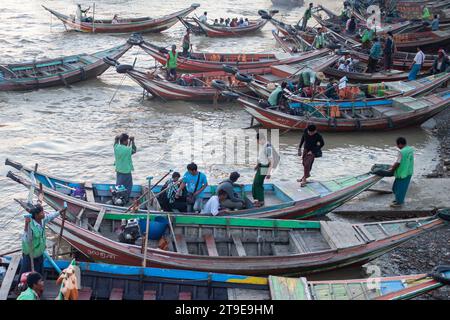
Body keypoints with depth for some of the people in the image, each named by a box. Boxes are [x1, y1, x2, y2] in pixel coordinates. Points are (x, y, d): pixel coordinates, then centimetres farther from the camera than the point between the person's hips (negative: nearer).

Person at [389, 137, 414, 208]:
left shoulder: (402, 152, -23)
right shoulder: (410, 149, 5)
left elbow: (398, 163, -20)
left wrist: (392, 169, -4)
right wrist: (394, 165, 16)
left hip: (402, 173, -9)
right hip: (409, 172, 9)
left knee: (400, 187, 4)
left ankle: (399, 202, 14)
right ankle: (400, 199, 34)